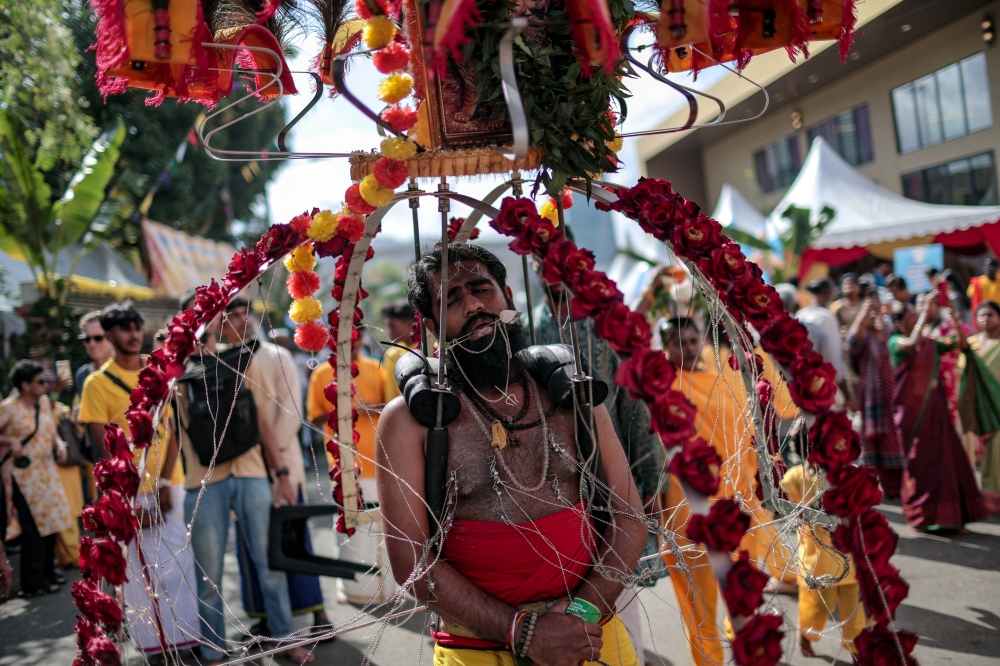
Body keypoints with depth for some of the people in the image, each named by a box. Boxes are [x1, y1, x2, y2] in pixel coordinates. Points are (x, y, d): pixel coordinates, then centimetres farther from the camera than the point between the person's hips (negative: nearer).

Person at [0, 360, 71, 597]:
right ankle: (34, 583, 4)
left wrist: (59, 445, -2)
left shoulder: (44, 402, 6)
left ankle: (48, 572, 26)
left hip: (46, 470, 7)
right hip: (23, 475, -7)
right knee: (33, 528, -6)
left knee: (50, 523, 11)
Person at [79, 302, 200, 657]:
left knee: (183, 563, 6)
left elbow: (172, 432, 4)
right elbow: (105, 449, -5)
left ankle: (189, 635, 18)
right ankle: (159, 642, 13)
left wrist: (166, 484, -9)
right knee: (144, 570, 1)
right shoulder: (98, 382, -2)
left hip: (171, 485, 3)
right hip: (131, 492, -3)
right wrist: (130, 501, -10)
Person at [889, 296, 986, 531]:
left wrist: (954, 315, -4)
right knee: (920, 461, -1)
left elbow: (961, 342, 7)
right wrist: (925, 309, -23)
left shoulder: (931, 343, 11)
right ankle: (921, 517, 10)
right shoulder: (895, 342, -5)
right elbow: (912, 342, -26)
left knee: (948, 457, 4)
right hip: (913, 409, -5)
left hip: (936, 407, 6)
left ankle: (948, 517, 12)